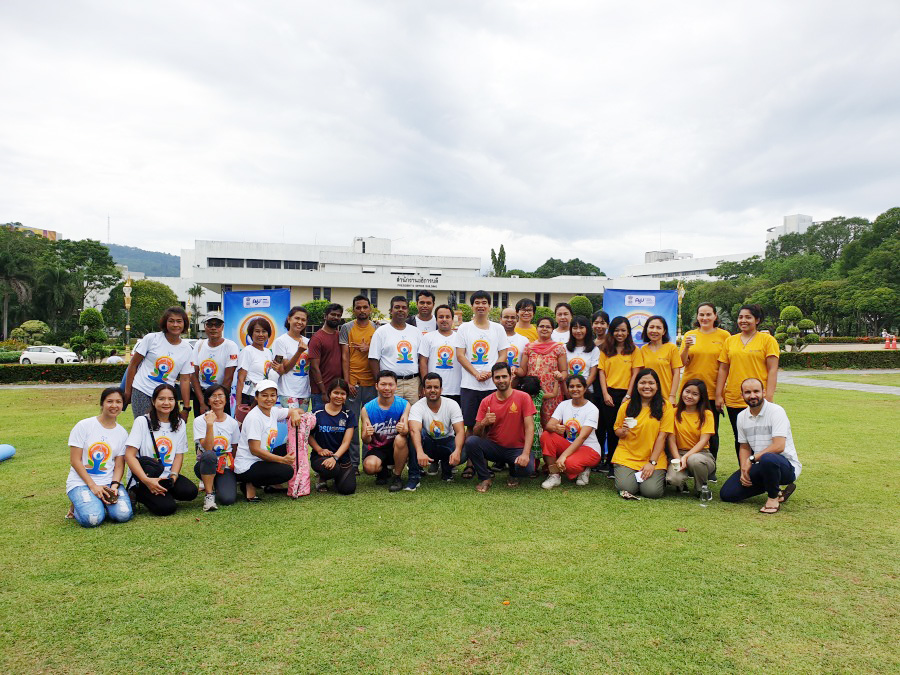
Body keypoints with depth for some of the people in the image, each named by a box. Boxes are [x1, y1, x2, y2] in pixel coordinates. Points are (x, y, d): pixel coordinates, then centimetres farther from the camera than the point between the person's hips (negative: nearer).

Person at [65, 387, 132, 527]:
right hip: (81, 482, -3)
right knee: (92, 519, -28)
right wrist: (93, 486, -14)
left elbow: (119, 465, 5)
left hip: (109, 482, 3)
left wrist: (114, 485, -15)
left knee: (123, 514, -23)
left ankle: (100, 504, 10)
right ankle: (79, 506, 8)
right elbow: (75, 460, -6)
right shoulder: (83, 426, -3)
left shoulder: (122, 433, 7)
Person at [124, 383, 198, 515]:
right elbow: (129, 455, -12)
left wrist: (173, 477, -13)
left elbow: (179, 455, 6)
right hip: (142, 479, -4)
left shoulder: (179, 424, 7)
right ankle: (142, 494, 3)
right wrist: (146, 480, -23)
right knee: (166, 507, -24)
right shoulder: (142, 422, -6)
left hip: (167, 477, 4)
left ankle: (162, 493, 3)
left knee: (191, 492, -22)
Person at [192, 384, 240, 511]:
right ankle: (209, 494, -18)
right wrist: (210, 424, -28)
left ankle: (216, 484, 14)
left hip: (226, 467, 3)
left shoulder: (233, 423, 4)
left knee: (228, 499, -23)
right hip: (205, 466, -2)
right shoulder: (200, 421, -6)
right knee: (209, 456, -39)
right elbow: (207, 448, -19)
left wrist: (236, 468, 0)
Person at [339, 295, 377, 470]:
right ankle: (353, 463, 9)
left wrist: (369, 349, -9)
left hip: (372, 382, 2)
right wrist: (347, 381, -6)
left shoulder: (377, 328, 8)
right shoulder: (346, 328, 4)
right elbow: (344, 356, 1)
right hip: (353, 382, -1)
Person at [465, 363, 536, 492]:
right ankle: (485, 478, -3)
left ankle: (513, 475, 9)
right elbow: (476, 434, -3)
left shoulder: (523, 397, -7)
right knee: (470, 441, -26)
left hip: (516, 448, -1)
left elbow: (529, 428, -13)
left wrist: (525, 454, -26)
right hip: (493, 446, 2)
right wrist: (483, 423, -26)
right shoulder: (486, 402, -2)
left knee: (526, 468, -32)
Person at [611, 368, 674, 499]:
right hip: (626, 456, 1)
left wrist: (652, 462, -11)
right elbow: (616, 431, 11)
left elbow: (661, 437, -5)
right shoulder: (626, 406, 4)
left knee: (652, 491, -20)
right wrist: (623, 432, -14)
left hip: (654, 458, -1)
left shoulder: (665, 407, -1)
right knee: (625, 487, -21)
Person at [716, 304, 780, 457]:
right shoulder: (730, 341, 11)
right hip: (733, 400, 4)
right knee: (739, 438, 11)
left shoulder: (767, 340, 1)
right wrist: (718, 395, 5)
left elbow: (773, 370, -4)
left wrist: (769, 397, -12)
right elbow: (723, 369, 11)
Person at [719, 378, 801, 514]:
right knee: (726, 494, -6)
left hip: (787, 466, -6)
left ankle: (774, 497, -11)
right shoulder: (742, 417, 7)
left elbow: (779, 446, -24)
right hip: (759, 467, 6)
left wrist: (751, 459, -20)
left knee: (767, 458, -42)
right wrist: (744, 470, -6)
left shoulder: (776, 411, -15)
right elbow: (744, 447, 11)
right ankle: (775, 488, 12)